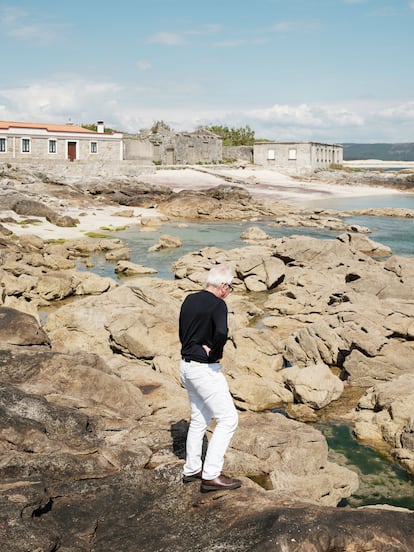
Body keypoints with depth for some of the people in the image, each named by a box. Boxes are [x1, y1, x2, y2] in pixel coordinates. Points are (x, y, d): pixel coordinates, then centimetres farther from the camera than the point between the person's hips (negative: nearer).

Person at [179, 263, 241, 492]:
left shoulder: (190, 299, 7)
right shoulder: (217, 304, -17)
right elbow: (221, 333, -35)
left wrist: (202, 348, 7)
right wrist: (213, 352, -17)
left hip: (187, 365, 9)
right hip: (205, 369, -9)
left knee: (199, 419, 21)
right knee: (228, 418, -1)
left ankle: (192, 469, 30)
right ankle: (211, 475, -1)